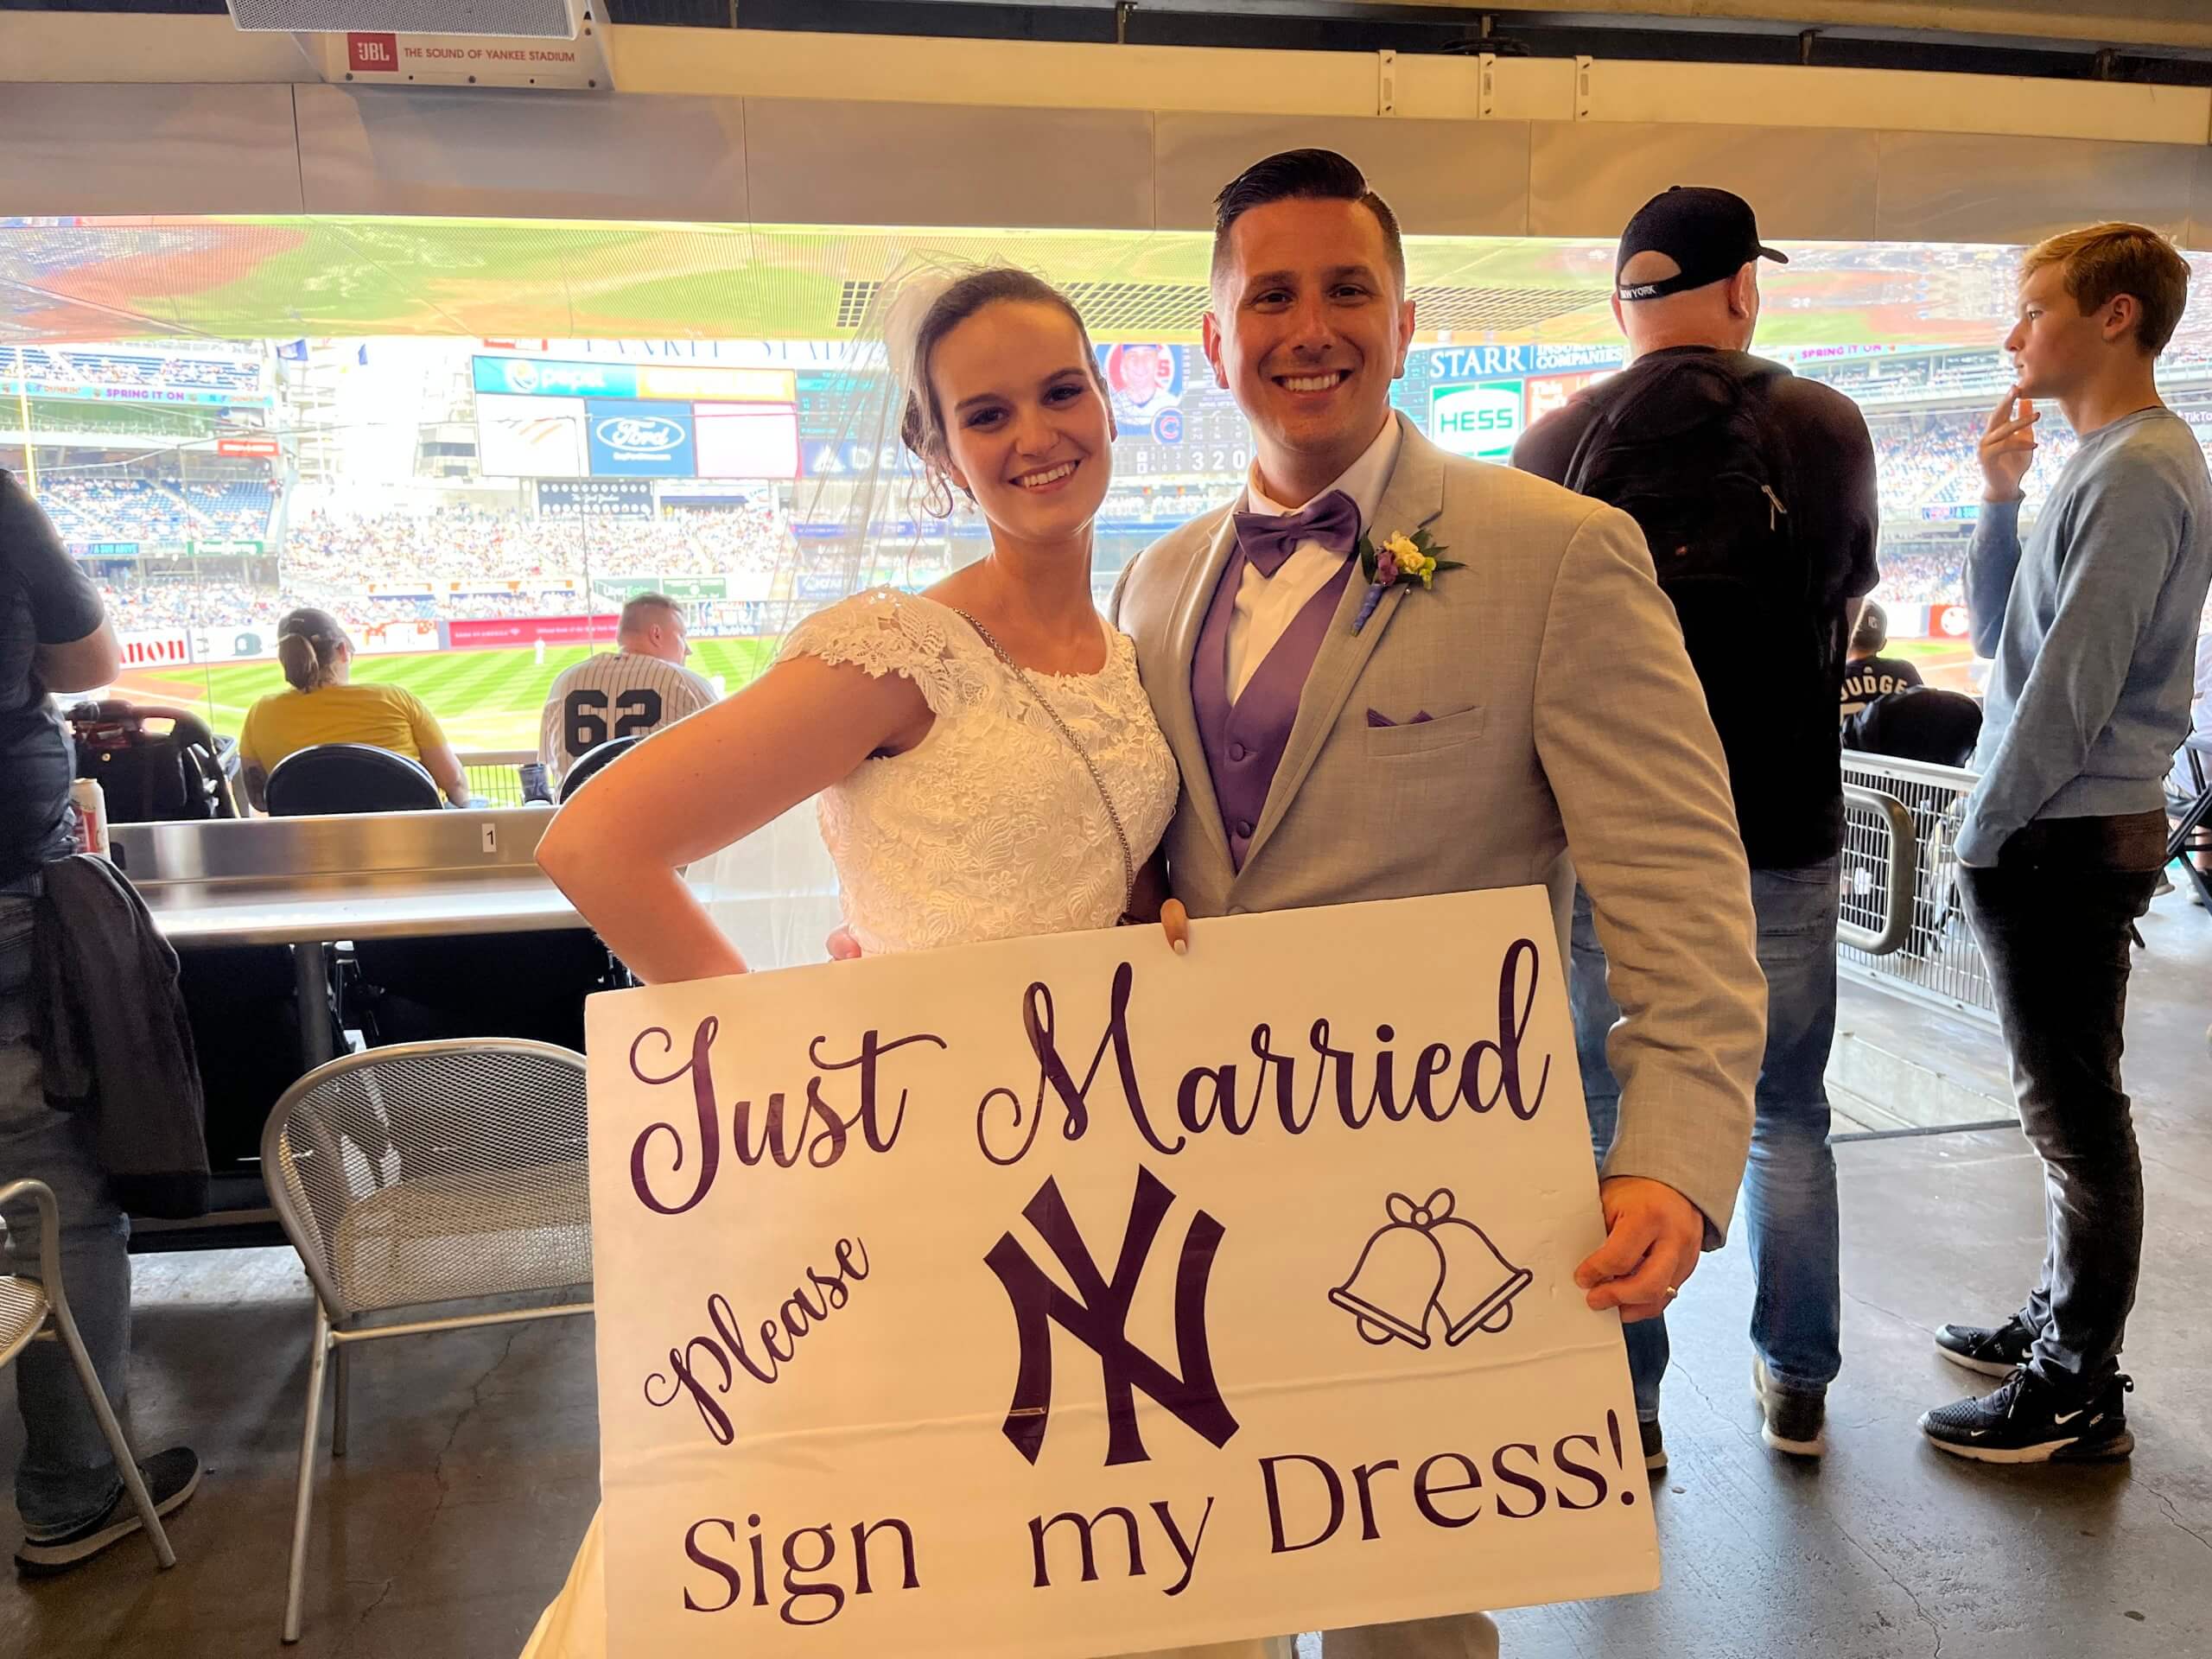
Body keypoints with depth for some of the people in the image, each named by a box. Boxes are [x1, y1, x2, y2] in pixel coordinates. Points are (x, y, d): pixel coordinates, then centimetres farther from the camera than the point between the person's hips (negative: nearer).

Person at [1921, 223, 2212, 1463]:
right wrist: (2001, 501, 4)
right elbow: (2002, 636, 15)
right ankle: (2065, 1321, 32)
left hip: (2068, 837, -10)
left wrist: (1986, 834, -13)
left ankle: (2082, 1394, 11)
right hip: (2064, 833, 10)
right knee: (2066, 1102, 18)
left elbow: (2071, 686, -20)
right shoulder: (2104, 463, 16)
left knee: (2076, 1110, -1)